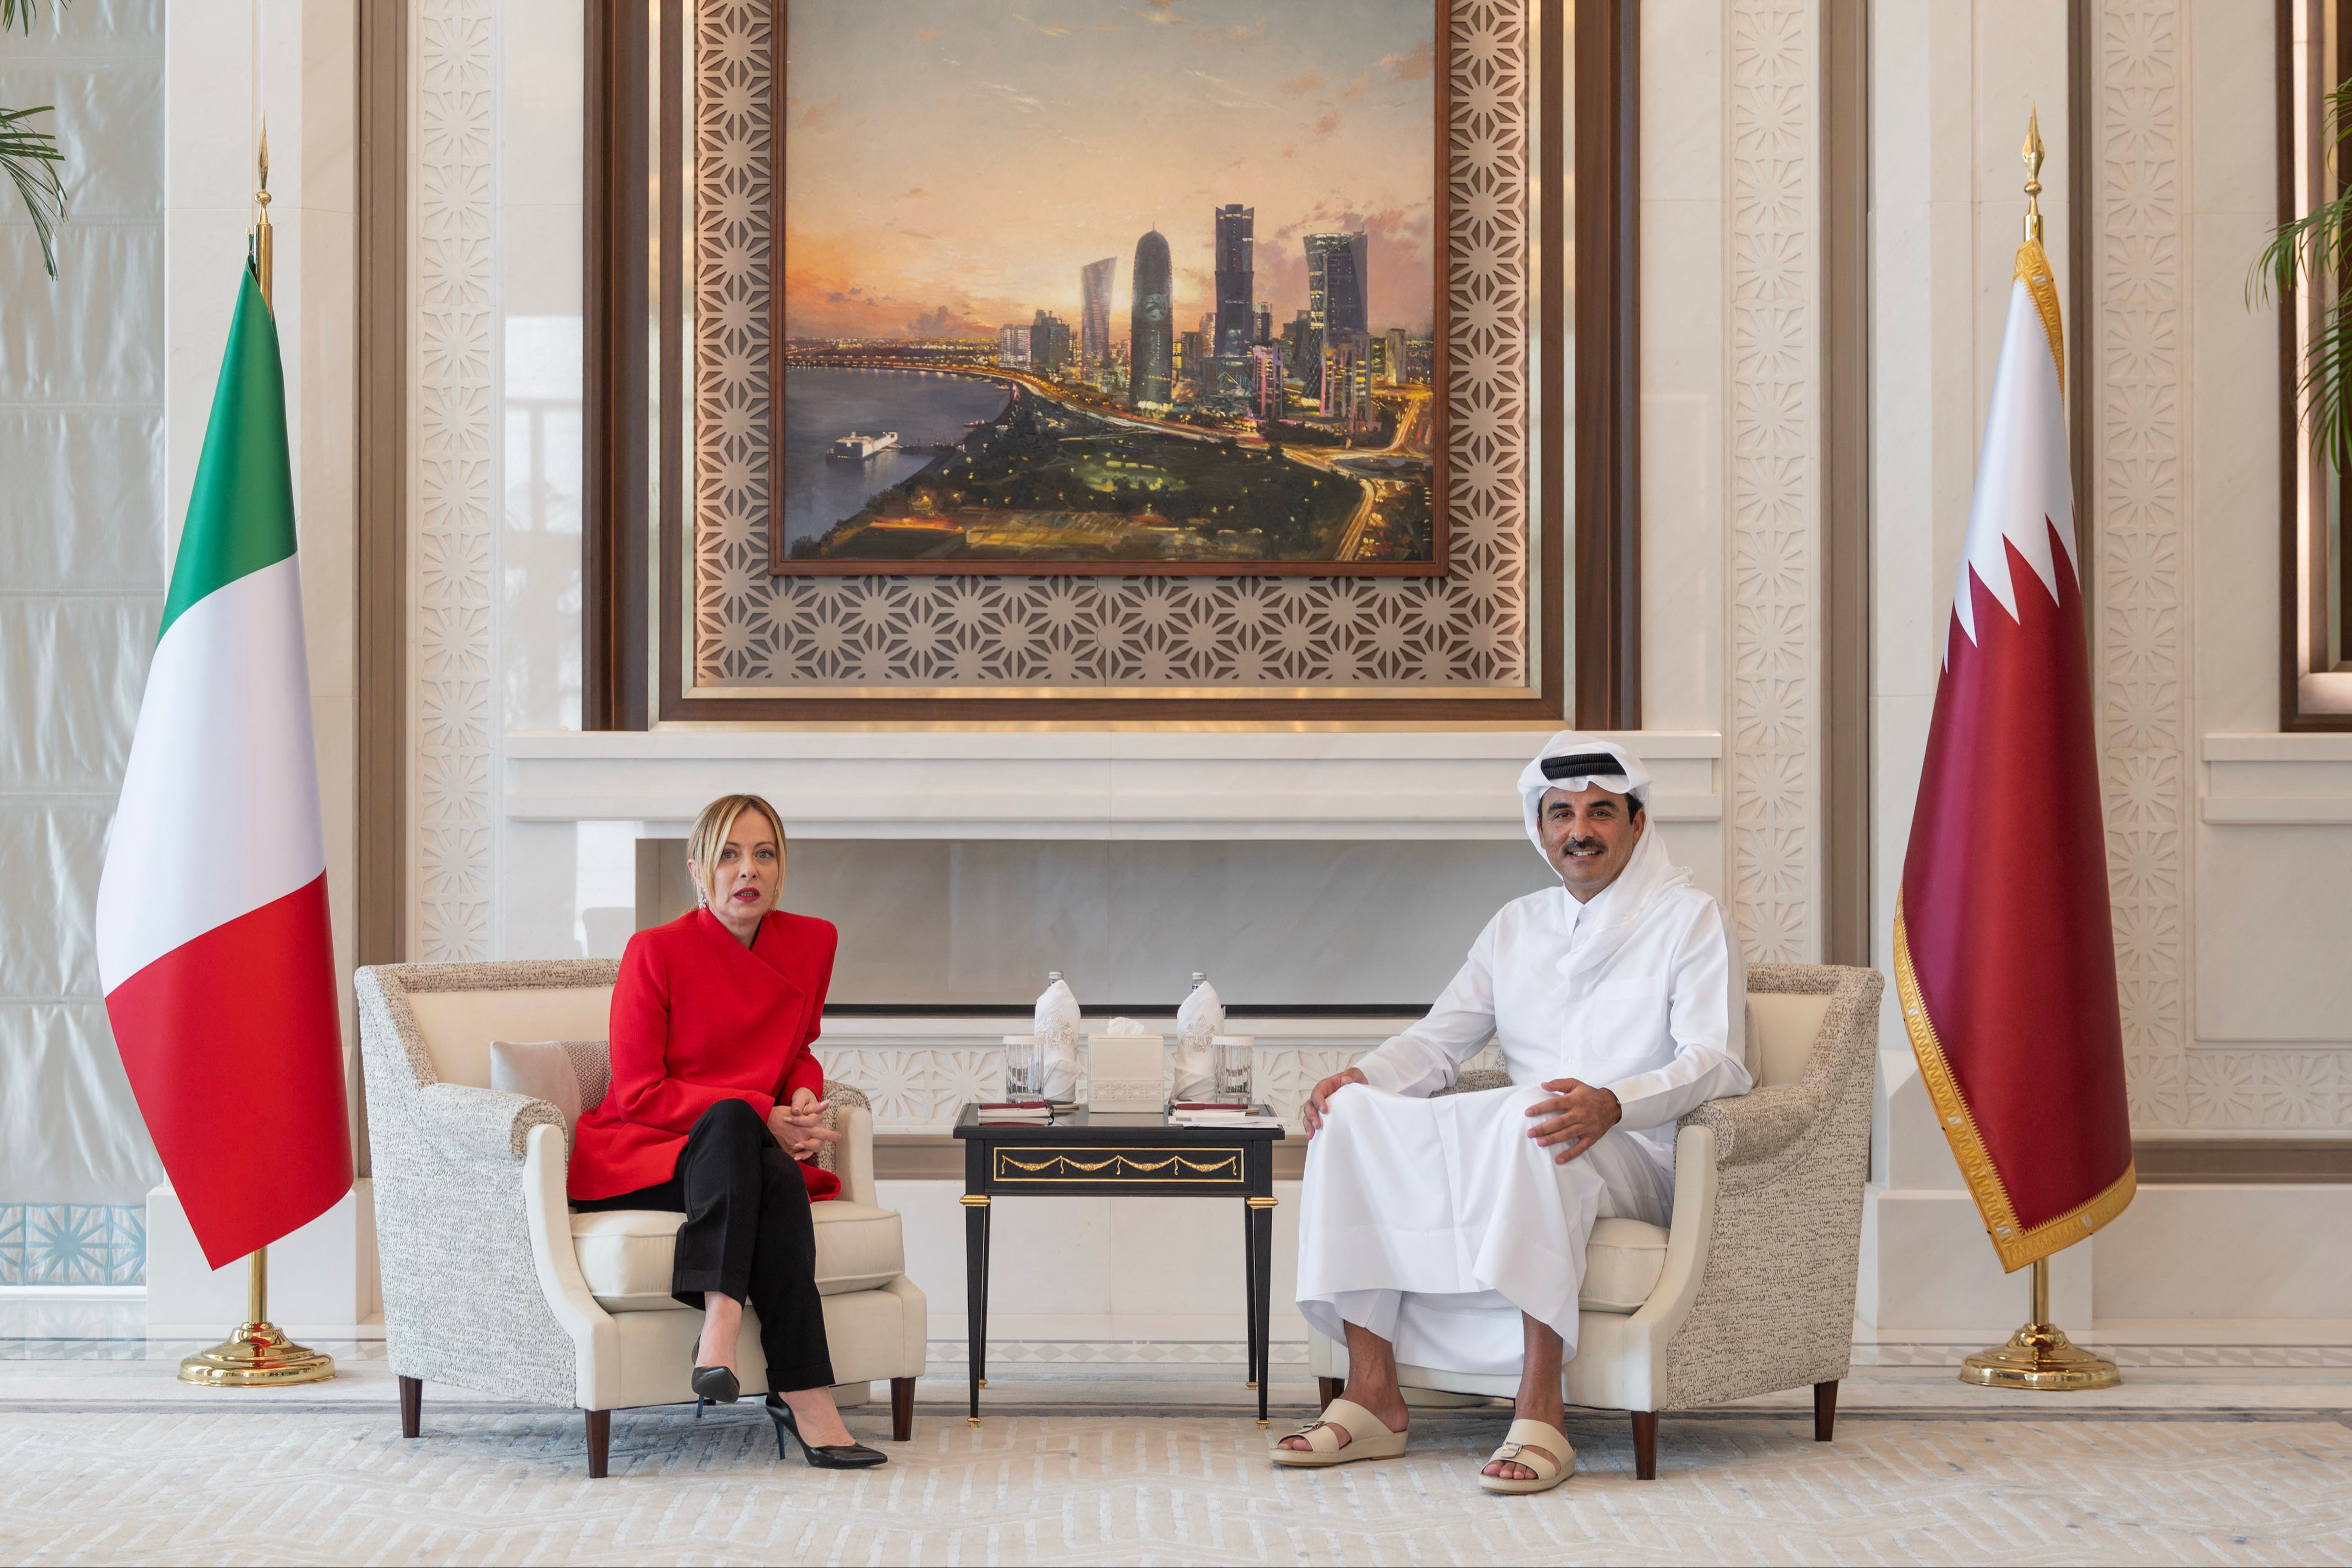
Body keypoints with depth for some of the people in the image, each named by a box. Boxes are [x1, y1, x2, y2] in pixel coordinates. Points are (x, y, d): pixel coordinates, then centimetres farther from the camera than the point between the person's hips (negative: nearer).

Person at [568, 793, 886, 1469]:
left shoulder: (812, 943, 6)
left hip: (734, 1157, 4)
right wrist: (761, 1118, -17)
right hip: (640, 1158, -4)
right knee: (732, 1119, -38)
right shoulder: (657, 951, -8)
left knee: (778, 1178, -35)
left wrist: (803, 1097, -3)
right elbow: (638, 1095, -9)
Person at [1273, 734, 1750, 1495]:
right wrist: (1364, 1077, -5)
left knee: (1528, 1122, -40)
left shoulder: (1689, 918, 3)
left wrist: (1611, 1104, -31)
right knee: (1352, 1113, -17)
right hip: (1504, 1152, 6)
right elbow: (1441, 1039, 18)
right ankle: (1373, 1395, -23)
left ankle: (1540, 1417, -44)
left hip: (1635, 1159, -6)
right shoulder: (1517, 927, 22)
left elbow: (1714, 1062, -11)